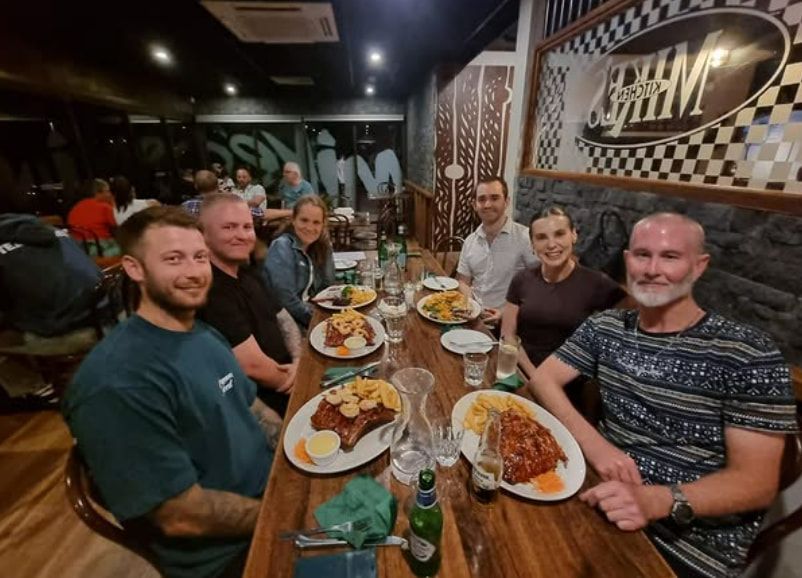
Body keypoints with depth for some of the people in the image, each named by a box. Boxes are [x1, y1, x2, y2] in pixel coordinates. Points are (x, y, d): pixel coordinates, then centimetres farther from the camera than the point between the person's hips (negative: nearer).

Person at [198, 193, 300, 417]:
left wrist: (299, 361, -7)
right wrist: (291, 380, -8)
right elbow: (254, 366, -27)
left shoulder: (245, 275, 7)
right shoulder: (210, 290, -25)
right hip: (264, 405, -8)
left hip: (284, 380, 8)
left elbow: (284, 319, 10)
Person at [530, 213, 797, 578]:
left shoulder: (749, 355, -13)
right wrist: (593, 443, -20)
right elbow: (543, 378, -4)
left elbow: (756, 482, -12)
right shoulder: (605, 327, -1)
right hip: (606, 498, 4)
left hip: (695, 545, -3)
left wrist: (655, 501, -29)